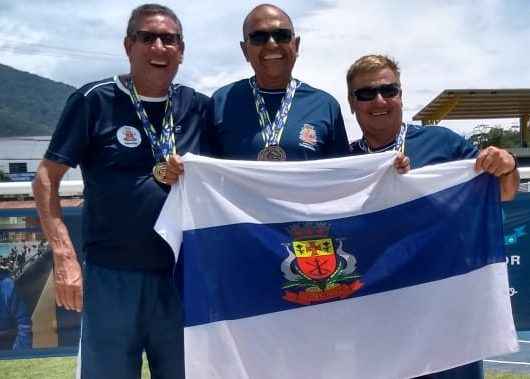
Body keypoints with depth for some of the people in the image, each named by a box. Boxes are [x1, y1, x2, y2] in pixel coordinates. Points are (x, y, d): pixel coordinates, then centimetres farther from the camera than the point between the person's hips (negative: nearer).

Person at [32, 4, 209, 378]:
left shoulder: (198, 107, 6)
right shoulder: (94, 101, -5)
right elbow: (46, 179, -5)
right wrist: (65, 256, -14)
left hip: (183, 275, 3)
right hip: (111, 275, -3)